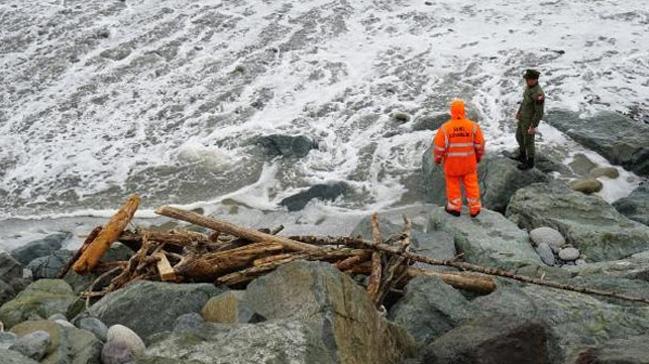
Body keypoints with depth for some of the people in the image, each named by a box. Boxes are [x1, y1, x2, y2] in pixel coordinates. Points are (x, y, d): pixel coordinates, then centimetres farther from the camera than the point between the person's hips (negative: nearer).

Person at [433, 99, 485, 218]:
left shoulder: (445, 128, -16)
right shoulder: (473, 126, -11)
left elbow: (438, 146, -9)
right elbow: (480, 144, -1)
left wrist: (437, 158, 8)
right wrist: (479, 156, 17)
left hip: (451, 162, -1)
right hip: (469, 162, 1)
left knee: (453, 184, 14)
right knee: (471, 184, 13)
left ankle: (455, 207, 24)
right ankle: (474, 209, 21)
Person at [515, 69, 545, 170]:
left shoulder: (538, 94, -35)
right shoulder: (530, 86, -6)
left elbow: (539, 113, -28)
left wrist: (533, 127, -21)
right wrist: (519, 111, 18)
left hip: (530, 120, -9)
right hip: (523, 117, 9)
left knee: (528, 142, 11)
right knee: (519, 136, 26)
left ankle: (530, 162, 34)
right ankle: (522, 156, 49)